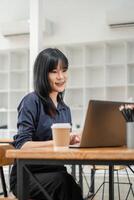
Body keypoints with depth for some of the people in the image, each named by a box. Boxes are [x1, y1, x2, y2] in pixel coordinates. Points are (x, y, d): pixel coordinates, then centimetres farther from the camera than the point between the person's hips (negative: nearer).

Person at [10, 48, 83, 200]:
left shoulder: (64, 109, 15)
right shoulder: (31, 101, -6)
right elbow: (22, 145, -13)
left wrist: (74, 140, -5)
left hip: (56, 172, 5)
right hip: (26, 176, -5)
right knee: (62, 180, -35)